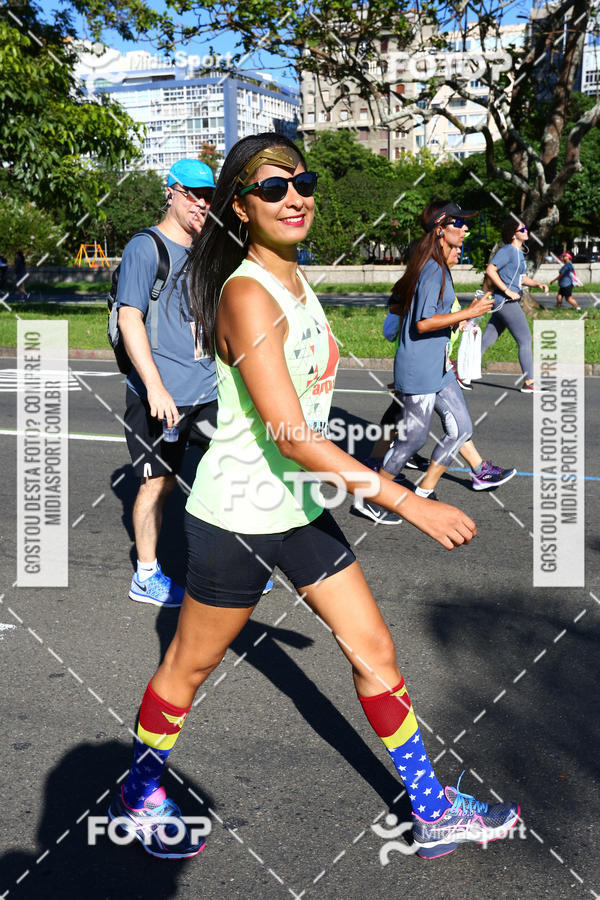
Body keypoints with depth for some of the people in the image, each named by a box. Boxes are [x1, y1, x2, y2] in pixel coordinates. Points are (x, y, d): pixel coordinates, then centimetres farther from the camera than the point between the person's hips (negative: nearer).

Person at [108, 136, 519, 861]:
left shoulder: (294, 279, 5)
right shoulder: (246, 295, -23)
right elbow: (291, 434, -31)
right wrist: (412, 505, -31)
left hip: (301, 509, 8)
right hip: (238, 518, -8)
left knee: (374, 651, 11)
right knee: (189, 667, 12)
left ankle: (433, 812, 26)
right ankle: (136, 799, 36)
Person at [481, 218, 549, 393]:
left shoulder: (519, 253, 19)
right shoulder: (507, 250, -11)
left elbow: (521, 278, 27)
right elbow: (490, 270, -20)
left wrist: (538, 284, 10)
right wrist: (507, 291, -21)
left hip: (508, 303, 10)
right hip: (506, 302, -10)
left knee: (487, 340, 9)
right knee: (525, 340, -6)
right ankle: (528, 382, -3)